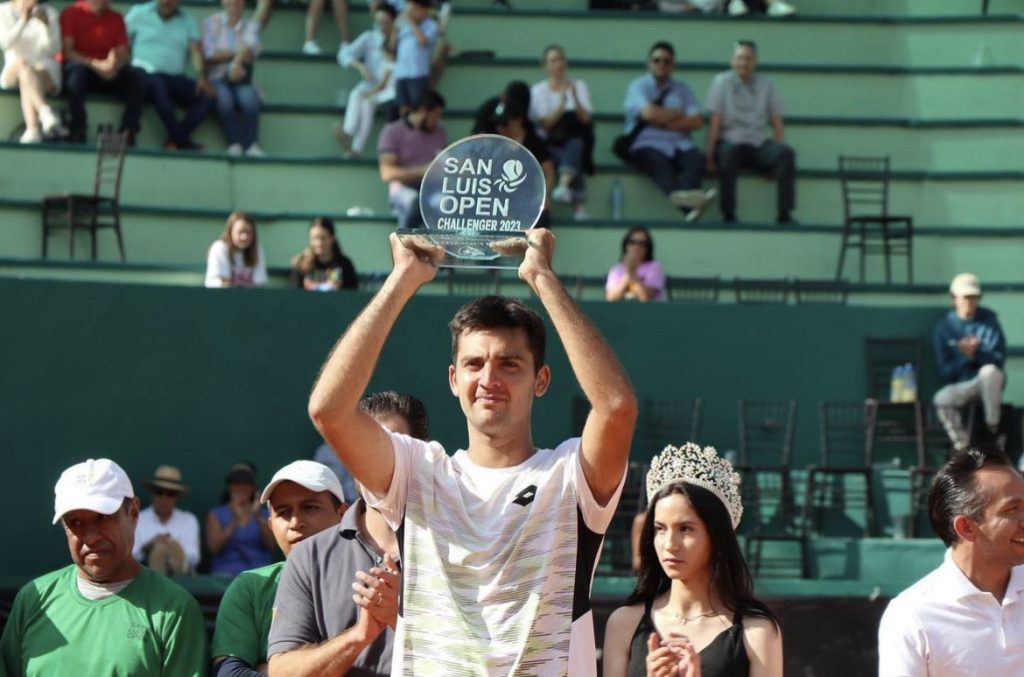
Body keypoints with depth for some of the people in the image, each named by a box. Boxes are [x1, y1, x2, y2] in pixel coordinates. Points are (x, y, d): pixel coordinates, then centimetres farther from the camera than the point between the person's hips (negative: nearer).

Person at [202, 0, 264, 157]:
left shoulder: (251, 25, 13)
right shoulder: (211, 22, 9)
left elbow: (251, 47, -9)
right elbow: (209, 54, -4)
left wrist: (237, 63, -29)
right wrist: (237, 52, -8)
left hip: (241, 80, 1)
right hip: (217, 79, -1)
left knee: (249, 97, -33)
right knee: (224, 98, -35)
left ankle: (252, 144, -29)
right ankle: (234, 143, -27)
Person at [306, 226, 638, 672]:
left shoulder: (570, 476, 7)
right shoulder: (420, 473, 12)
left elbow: (617, 406, -12)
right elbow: (328, 409, -2)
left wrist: (542, 277, -5)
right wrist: (405, 279, 0)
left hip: (549, 665, -1)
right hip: (427, 665, 1)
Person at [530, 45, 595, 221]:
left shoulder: (579, 86, 11)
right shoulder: (538, 90, 6)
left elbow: (585, 118, -2)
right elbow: (546, 123, -6)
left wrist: (574, 98, -18)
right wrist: (562, 103, -19)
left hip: (576, 142, 1)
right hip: (551, 144, -1)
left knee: (575, 144, -37)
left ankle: (564, 184, -60)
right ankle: (579, 204, -46)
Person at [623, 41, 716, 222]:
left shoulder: (682, 89, 22)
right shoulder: (638, 86, 11)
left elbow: (697, 121, 7)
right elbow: (649, 113, -9)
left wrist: (664, 122, -4)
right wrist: (679, 115, 4)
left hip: (679, 144, 4)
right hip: (647, 144, -4)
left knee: (697, 158, -31)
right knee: (660, 163, -38)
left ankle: (684, 195, -61)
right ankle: (688, 206, -67)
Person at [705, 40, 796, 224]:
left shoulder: (765, 85, 10)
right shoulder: (722, 82, 1)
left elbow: (777, 123, 7)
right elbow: (715, 122, -5)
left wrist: (779, 159, -4)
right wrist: (709, 155, -13)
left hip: (758, 145, 3)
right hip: (730, 141, -3)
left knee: (786, 153, -26)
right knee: (729, 152, -38)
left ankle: (784, 213, -25)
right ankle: (728, 215, -34)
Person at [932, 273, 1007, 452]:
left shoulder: (989, 320, -3)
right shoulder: (944, 327, 0)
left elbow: (999, 360, -10)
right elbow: (946, 372, -4)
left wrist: (976, 354, -28)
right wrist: (965, 356, -22)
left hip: (990, 383, -1)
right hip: (961, 386, 1)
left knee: (989, 370, -36)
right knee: (942, 399, -30)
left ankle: (993, 430, -22)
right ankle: (962, 447, -18)